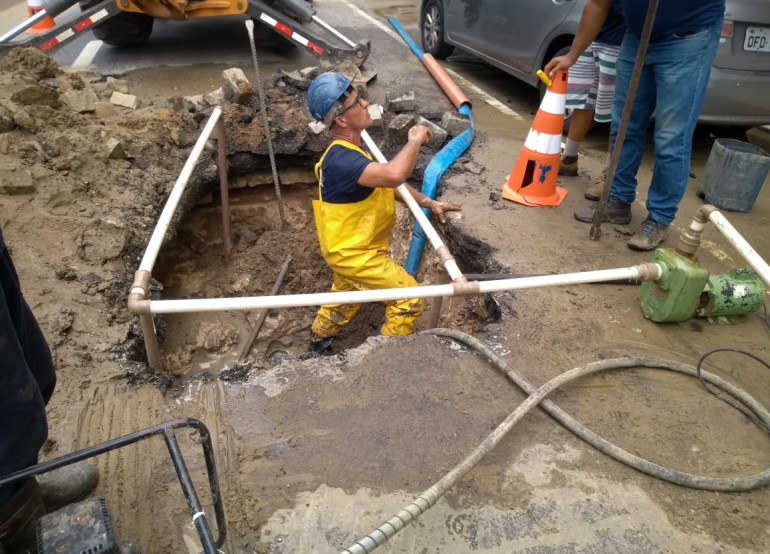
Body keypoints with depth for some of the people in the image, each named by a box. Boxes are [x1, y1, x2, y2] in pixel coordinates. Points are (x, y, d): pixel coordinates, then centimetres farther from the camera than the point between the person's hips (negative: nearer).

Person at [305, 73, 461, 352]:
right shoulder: (341, 160, -33)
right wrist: (415, 141, -31)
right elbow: (393, 175, -50)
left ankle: (320, 337, 54)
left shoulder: (349, 152, 2)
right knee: (408, 298, -2)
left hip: (348, 247, 10)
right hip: (353, 252, -10)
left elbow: (388, 183, 12)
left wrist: (429, 204, 5)